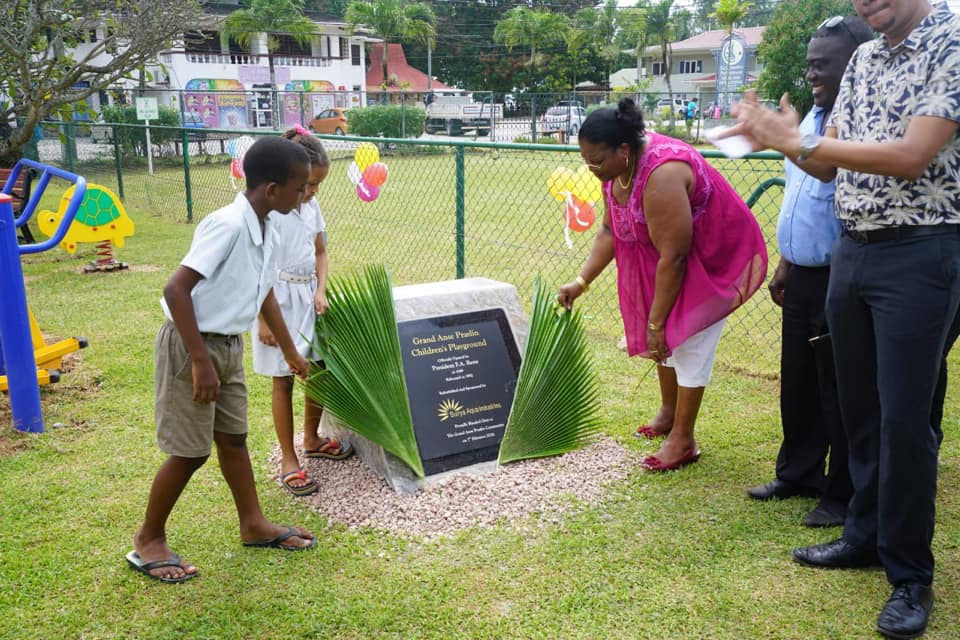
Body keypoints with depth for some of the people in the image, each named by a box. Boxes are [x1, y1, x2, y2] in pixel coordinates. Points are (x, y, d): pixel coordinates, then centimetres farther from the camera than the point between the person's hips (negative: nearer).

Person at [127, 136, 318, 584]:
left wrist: (290, 352, 26)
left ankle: (253, 525, 31)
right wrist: (200, 361, -27)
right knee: (190, 451, 2)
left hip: (229, 346, 8)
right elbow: (176, 289, -28)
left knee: (234, 437, 17)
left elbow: (265, 294, 17)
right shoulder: (228, 225, -25)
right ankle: (148, 541, 21)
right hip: (192, 346, -8)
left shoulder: (266, 228, 3)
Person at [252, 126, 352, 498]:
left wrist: (321, 292, -1)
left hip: (308, 297, 7)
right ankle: (288, 462, 11)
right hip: (279, 300, -7)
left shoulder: (311, 206, 4)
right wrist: (263, 320, -15)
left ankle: (311, 439, 35)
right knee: (283, 381, 1)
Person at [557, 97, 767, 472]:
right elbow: (610, 231, 1)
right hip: (670, 256, 8)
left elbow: (673, 256, -32)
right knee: (664, 336, 13)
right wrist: (582, 281, -8)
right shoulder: (617, 169, -9)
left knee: (688, 342, -6)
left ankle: (683, 439, 5)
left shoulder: (661, 176, -36)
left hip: (713, 255, -8)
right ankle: (668, 412, 32)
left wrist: (656, 322, -25)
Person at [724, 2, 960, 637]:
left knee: (903, 417, -4)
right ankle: (866, 534, 29)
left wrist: (799, 140, -18)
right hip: (851, 250, 7)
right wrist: (784, 139, -7)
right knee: (860, 408, 13)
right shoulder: (864, 59, 13)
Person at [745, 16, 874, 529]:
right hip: (802, 277, 9)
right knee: (797, 383, 17)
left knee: (839, 391, 4)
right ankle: (798, 474, 34)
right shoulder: (813, 118, 12)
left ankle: (844, 496, 20)